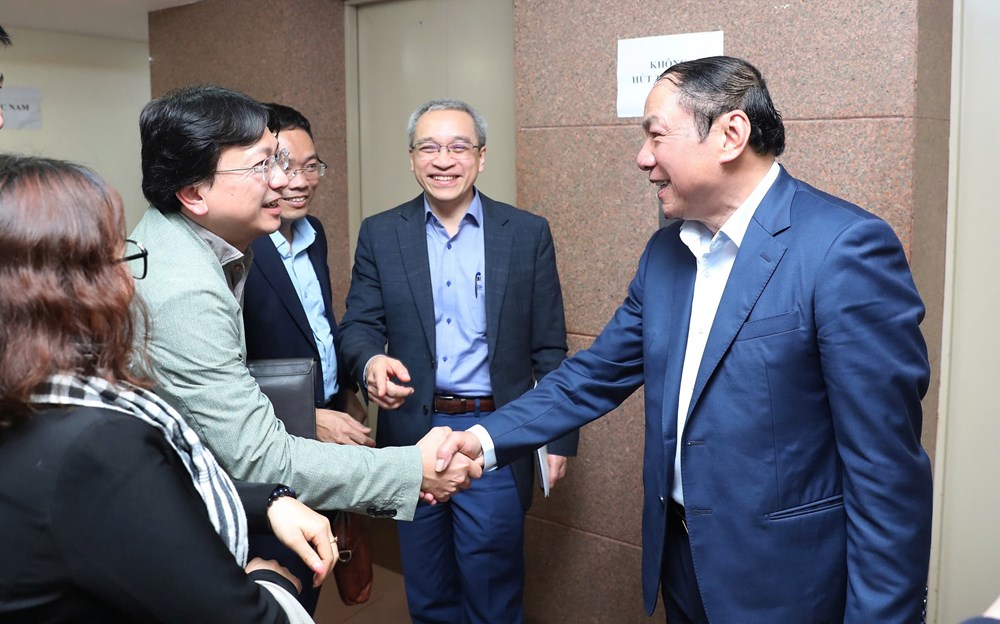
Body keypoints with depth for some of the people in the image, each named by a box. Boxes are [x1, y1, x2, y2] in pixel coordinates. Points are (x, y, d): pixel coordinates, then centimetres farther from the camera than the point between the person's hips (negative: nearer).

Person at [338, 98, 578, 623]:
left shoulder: (528, 233, -1)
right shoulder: (380, 234, 3)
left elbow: (548, 348, 1)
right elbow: (358, 325, 0)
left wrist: (559, 437, 0)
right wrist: (371, 362, -23)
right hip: (413, 433, 2)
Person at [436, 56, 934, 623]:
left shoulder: (847, 248, -20)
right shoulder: (665, 252, 3)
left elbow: (886, 464, -19)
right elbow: (599, 373, 7)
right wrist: (488, 438, -3)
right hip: (680, 560, 7)